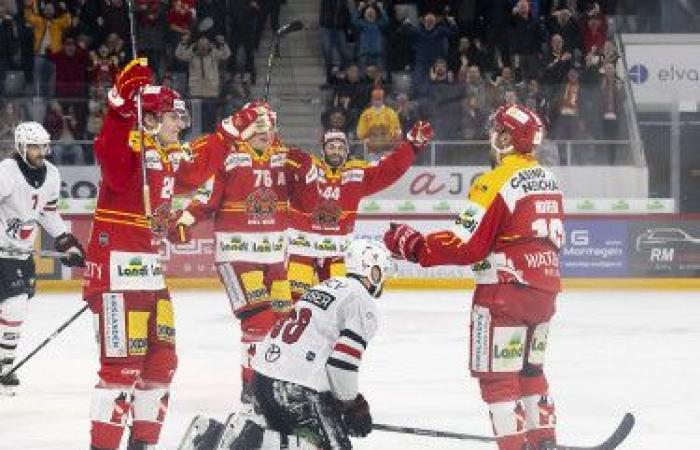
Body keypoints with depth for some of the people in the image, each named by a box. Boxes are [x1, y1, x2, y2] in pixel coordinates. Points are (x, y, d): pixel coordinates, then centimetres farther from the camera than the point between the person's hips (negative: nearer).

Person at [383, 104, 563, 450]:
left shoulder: (496, 183, -15)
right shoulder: (547, 180, 11)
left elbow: (466, 246, -18)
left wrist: (414, 246, -10)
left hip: (506, 290, -8)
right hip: (545, 290, 8)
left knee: (497, 374, -3)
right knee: (530, 369, 21)